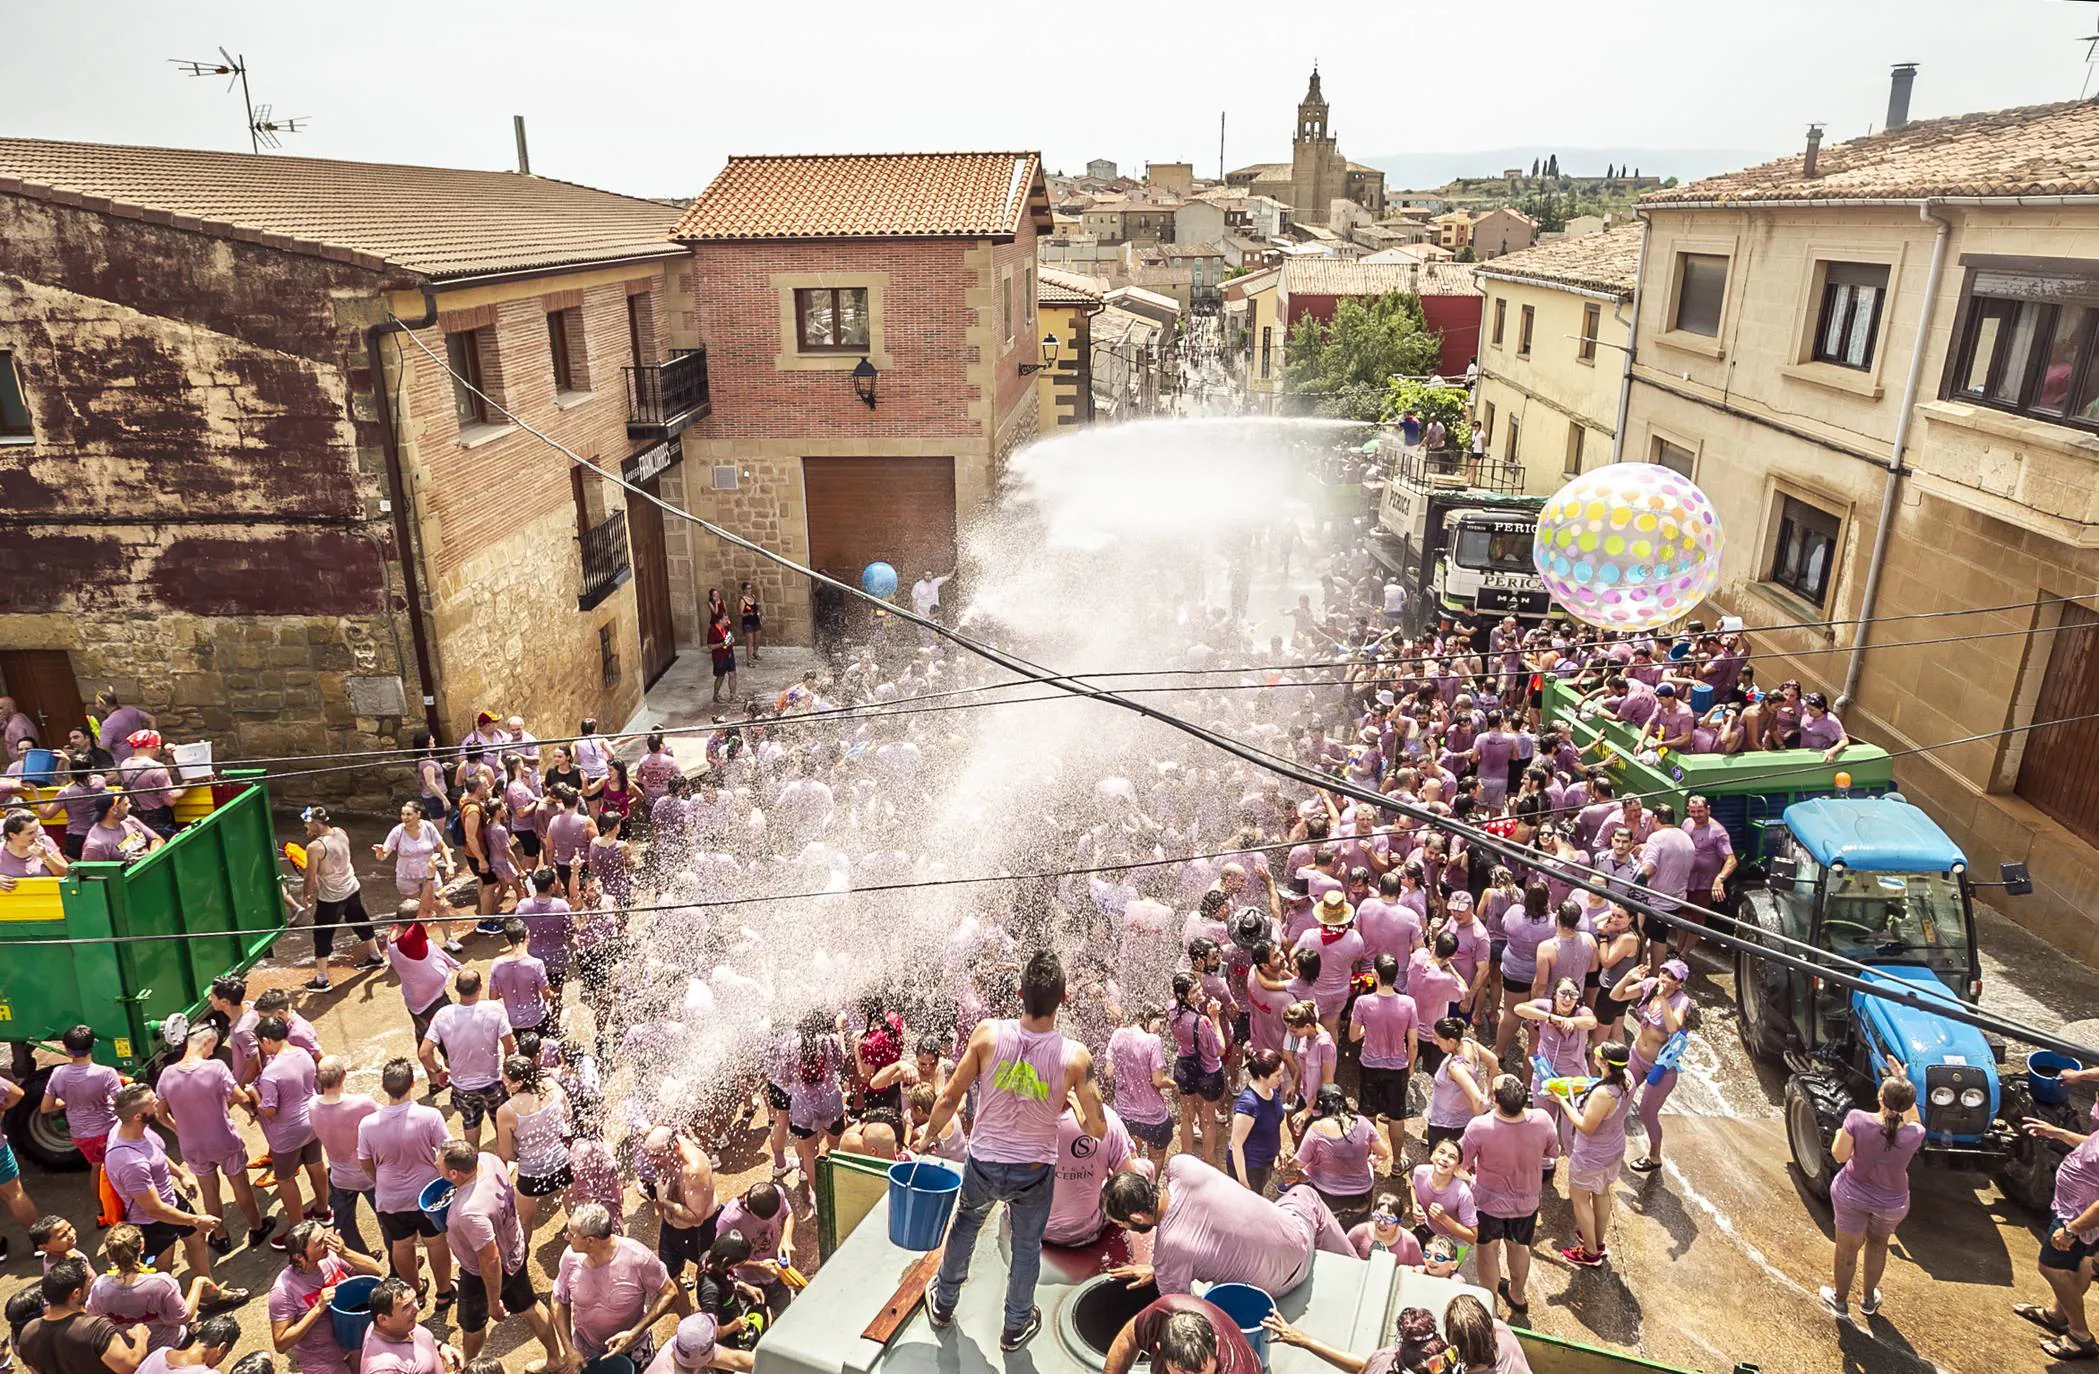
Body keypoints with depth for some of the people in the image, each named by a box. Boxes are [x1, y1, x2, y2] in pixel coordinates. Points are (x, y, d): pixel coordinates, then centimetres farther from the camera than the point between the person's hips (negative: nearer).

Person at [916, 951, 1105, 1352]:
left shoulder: (988, 1033, -23)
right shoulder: (1075, 1058, -25)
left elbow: (951, 1097, -12)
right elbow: (1098, 1129, -15)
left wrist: (929, 1134, 5)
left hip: (983, 1164, 1)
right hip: (1035, 1172, -1)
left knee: (965, 1225, 31)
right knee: (1027, 1246, 26)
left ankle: (943, 1304, 52)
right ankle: (1016, 1327, 46)